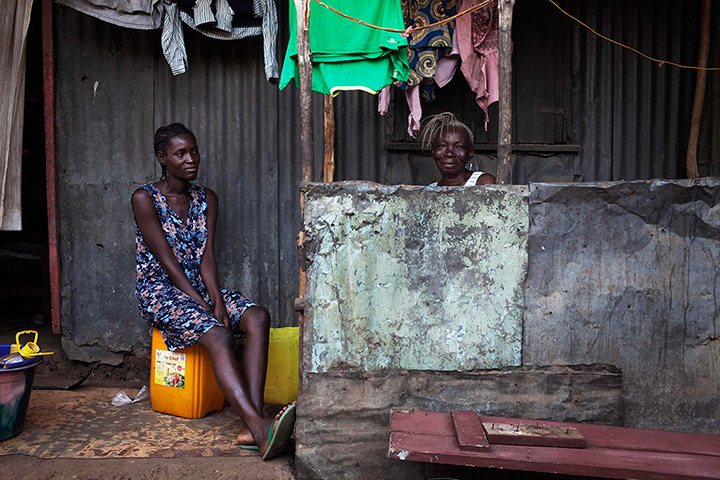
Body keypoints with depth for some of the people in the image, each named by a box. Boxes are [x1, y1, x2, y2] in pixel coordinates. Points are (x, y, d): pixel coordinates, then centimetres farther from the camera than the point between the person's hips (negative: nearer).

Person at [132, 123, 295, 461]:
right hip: (159, 291, -5)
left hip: (199, 287, 5)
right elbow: (167, 262, -12)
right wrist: (202, 305, -19)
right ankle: (261, 429, -41)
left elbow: (206, 257, 1)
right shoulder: (145, 199, -5)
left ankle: (252, 427, -33)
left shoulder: (206, 199, 11)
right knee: (219, 335, -33)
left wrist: (217, 300, -16)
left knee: (258, 317, -24)